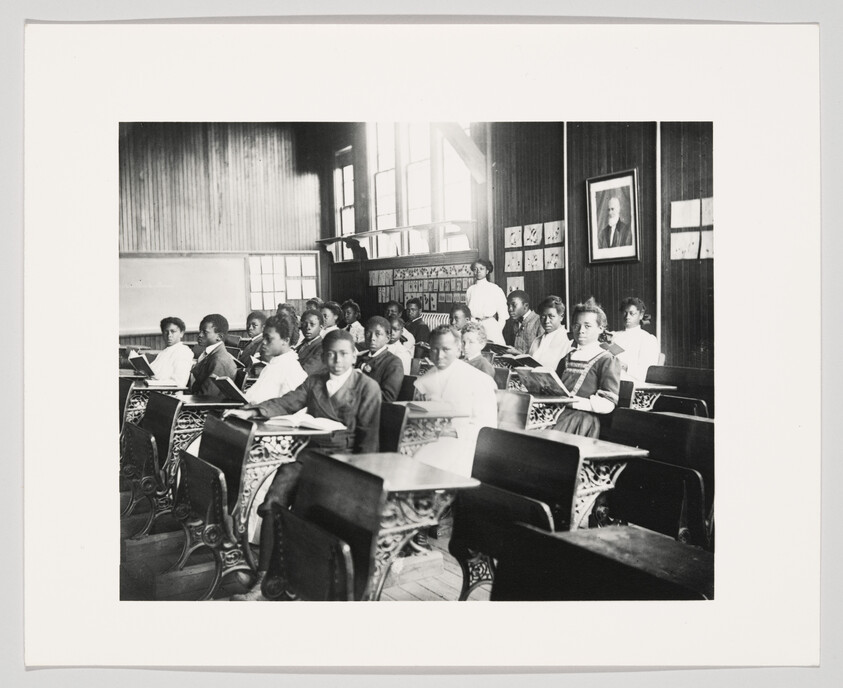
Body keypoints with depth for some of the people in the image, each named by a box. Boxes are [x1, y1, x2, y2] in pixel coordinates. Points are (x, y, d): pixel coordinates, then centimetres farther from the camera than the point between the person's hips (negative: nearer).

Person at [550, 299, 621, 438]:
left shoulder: (607, 360, 4)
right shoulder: (567, 358, 25)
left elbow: (608, 404, -6)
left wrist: (575, 402, -18)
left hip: (584, 416, -5)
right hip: (558, 411, 6)